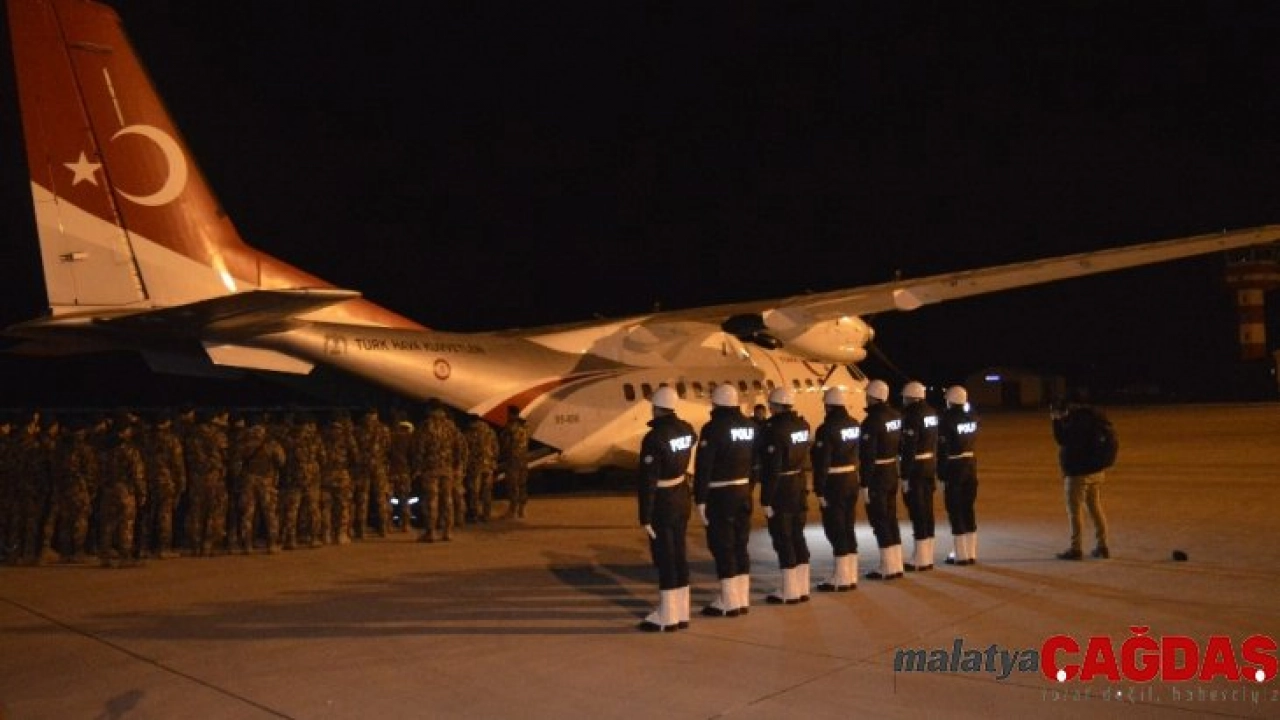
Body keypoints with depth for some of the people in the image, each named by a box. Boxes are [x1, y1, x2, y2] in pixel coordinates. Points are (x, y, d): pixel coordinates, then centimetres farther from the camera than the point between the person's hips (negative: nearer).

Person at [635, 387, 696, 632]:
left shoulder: (654, 438, -21)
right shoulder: (687, 429, 0)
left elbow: (647, 481, -21)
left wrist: (645, 517, -17)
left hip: (662, 502, -7)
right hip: (681, 497, 7)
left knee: (664, 557, 1)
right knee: (679, 553, 14)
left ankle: (667, 617, 8)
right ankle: (681, 613, 23)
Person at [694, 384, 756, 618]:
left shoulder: (713, 428, -14)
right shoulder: (750, 425, 6)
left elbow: (703, 467, -17)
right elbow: (755, 460, 9)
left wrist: (700, 500, -13)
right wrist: (748, 487, 14)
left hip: (720, 495, -7)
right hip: (743, 491, 7)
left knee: (722, 546, 1)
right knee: (740, 544, 14)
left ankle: (729, 602, 5)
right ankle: (742, 599, 20)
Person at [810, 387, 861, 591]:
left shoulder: (826, 429, -17)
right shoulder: (855, 425, 6)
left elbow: (821, 463, -18)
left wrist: (819, 490, -15)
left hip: (834, 483, -7)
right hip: (852, 480, 8)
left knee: (835, 529, 0)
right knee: (848, 527, 14)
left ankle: (841, 578, 4)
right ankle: (851, 575, 20)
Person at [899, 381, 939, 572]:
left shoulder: (911, 415, -17)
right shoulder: (931, 412, 10)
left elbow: (909, 449, -20)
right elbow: (935, 443, 14)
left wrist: (905, 477, -18)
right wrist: (934, 469, 19)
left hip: (915, 470, -9)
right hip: (930, 466, 9)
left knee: (917, 513, -3)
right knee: (927, 511, 13)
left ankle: (921, 560, 3)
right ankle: (927, 557, 21)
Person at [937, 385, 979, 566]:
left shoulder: (947, 419, -14)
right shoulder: (971, 418, 5)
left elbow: (942, 449, -14)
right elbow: (973, 443, 9)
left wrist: (941, 475, -11)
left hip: (954, 468, -6)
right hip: (971, 465, 6)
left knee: (955, 510, 2)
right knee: (968, 509, 14)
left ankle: (961, 555, 6)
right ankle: (971, 553, 19)